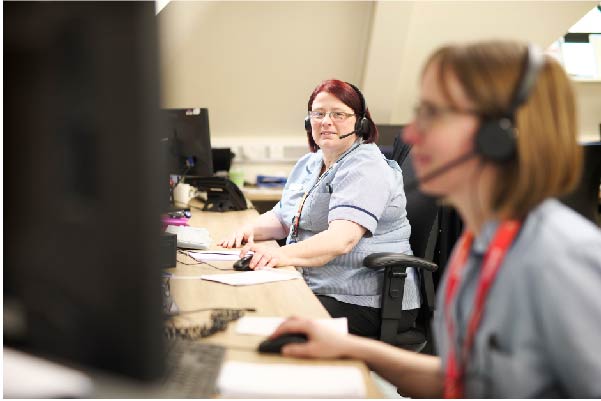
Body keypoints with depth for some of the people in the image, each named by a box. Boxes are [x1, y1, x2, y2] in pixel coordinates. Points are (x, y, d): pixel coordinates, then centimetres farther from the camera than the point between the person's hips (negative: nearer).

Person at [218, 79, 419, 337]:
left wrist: (285, 255, -41)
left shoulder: (365, 169, -13)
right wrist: (251, 230, 1)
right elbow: (283, 218, 23)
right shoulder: (308, 164, 17)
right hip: (311, 287, 8)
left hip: (366, 302, -8)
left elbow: (342, 239, -27)